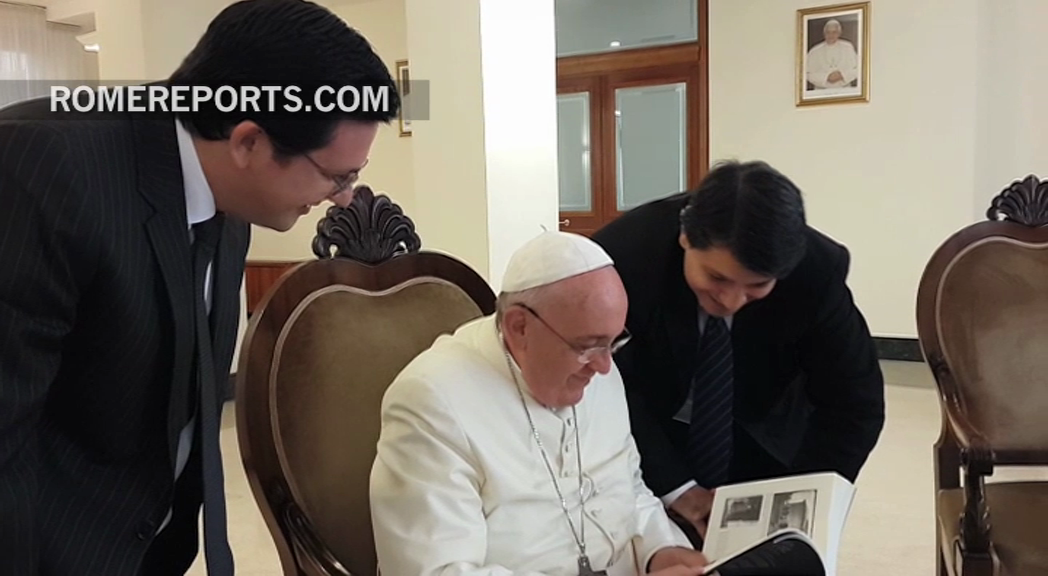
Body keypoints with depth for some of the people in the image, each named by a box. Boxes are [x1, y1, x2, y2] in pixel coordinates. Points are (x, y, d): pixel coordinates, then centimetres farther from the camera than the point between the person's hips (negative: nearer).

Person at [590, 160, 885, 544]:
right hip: (646, 436, -1)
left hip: (764, 442, 2)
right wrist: (673, 486, -28)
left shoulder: (817, 270, -26)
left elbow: (856, 405, -15)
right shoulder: (623, 257, -31)